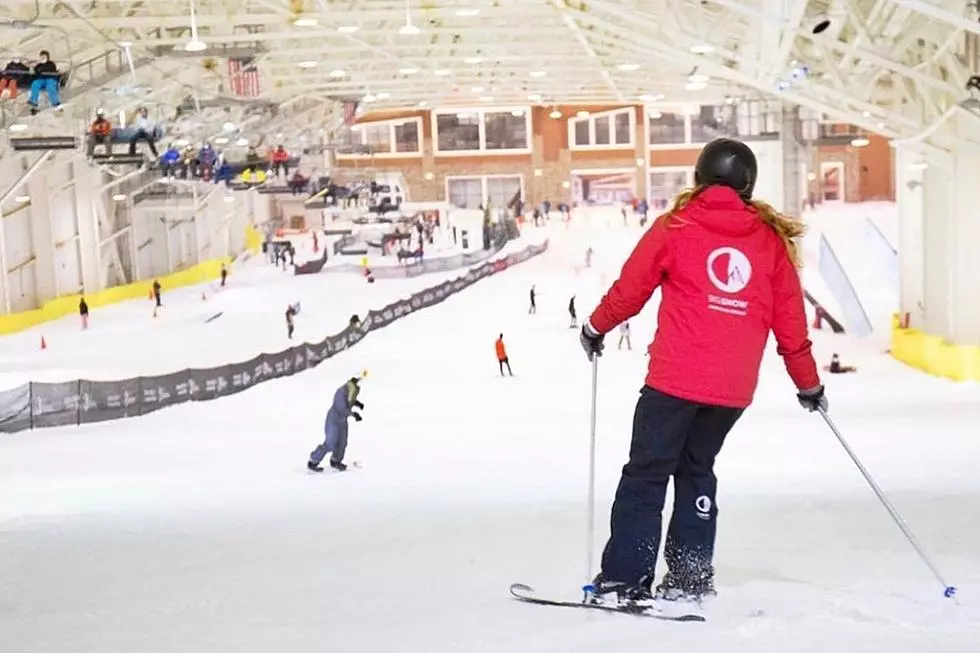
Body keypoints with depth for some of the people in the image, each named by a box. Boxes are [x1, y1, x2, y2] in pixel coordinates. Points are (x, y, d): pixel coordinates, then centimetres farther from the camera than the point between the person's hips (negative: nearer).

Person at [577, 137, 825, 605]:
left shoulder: (677, 227, 2)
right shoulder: (772, 238, 10)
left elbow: (630, 288, 6)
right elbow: (790, 318, 12)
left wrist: (596, 326, 24)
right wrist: (809, 383, 22)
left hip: (675, 378, -4)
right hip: (734, 389, 4)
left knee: (646, 474, 3)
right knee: (696, 470, 20)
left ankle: (624, 580, 0)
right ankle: (689, 578, 19)